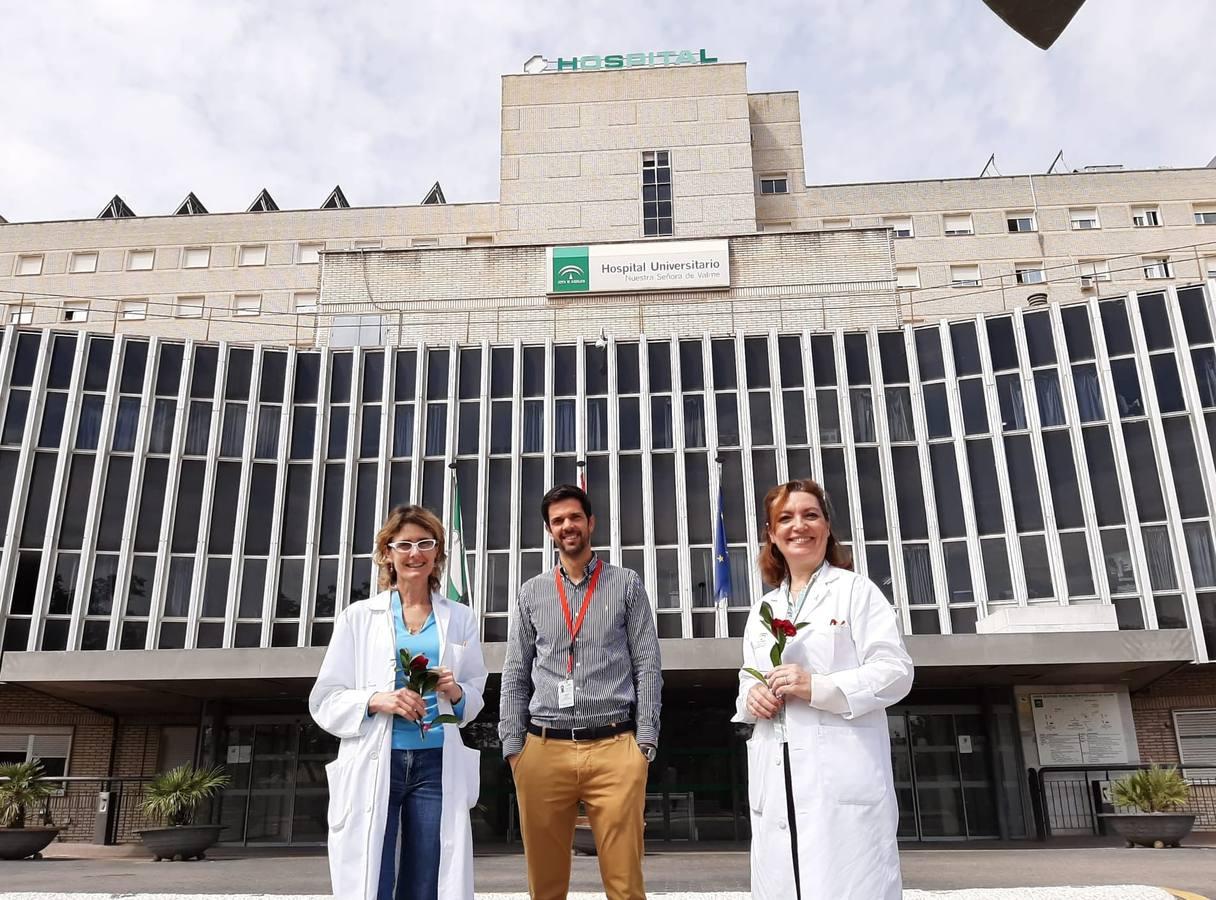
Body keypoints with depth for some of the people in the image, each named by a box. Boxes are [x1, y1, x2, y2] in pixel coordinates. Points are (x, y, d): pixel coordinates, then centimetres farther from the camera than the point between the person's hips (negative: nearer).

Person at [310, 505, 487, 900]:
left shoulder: (460, 618, 12)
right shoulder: (357, 617, 7)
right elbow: (324, 700, 4)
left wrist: (456, 692, -7)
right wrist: (376, 701, -14)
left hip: (437, 766, 1)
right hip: (374, 766, -1)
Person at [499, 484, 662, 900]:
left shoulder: (627, 585, 9)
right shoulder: (531, 593, 14)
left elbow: (648, 667, 5)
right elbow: (515, 675, 13)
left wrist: (645, 742, -3)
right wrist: (513, 745, 4)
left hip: (614, 747, -2)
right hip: (543, 749, 2)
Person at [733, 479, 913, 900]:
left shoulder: (856, 590, 3)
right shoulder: (761, 610, 20)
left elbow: (896, 671, -6)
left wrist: (818, 687, -17)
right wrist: (751, 696, -1)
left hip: (843, 774, -5)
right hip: (777, 779, 5)